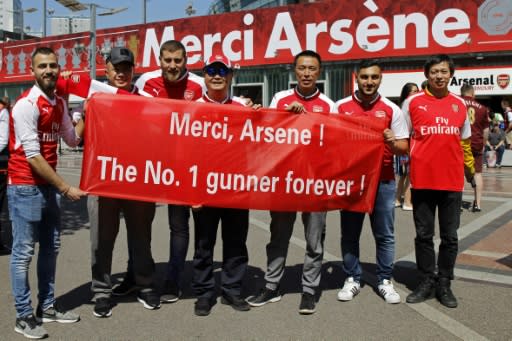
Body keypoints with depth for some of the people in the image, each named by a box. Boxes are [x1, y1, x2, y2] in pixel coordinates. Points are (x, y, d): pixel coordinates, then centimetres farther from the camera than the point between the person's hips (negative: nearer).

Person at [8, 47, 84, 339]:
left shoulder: (60, 103, 8)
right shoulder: (26, 105, -16)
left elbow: (73, 139, 16)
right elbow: (32, 156, -19)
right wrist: (65, 188, -18)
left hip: (49, 185, 8)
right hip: (25, 187, -8)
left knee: (51, 248, 15)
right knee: (24, 252, 0)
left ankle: (47, 306, 28)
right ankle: (24, 316, 11)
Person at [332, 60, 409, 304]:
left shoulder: (391, 109, 2)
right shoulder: (340, 107, 3)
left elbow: (404, 147, 1)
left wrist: (393, 142, -19)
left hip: (383, 180, 0)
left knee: (385, 234, 7)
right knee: (349, 233, 8)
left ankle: (385, 280, 20)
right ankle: (352, 279, 21)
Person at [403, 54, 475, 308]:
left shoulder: (459, 104, 8)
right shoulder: (413, 102, 0)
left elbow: (464, 141, 17)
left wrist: (470, 167, 16)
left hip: (452, 181, 2)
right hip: (422, 180, -2)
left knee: (450, 236, 8)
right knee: (424, 235, 8)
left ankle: (444, 284, 21)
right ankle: (427, 282, 21)